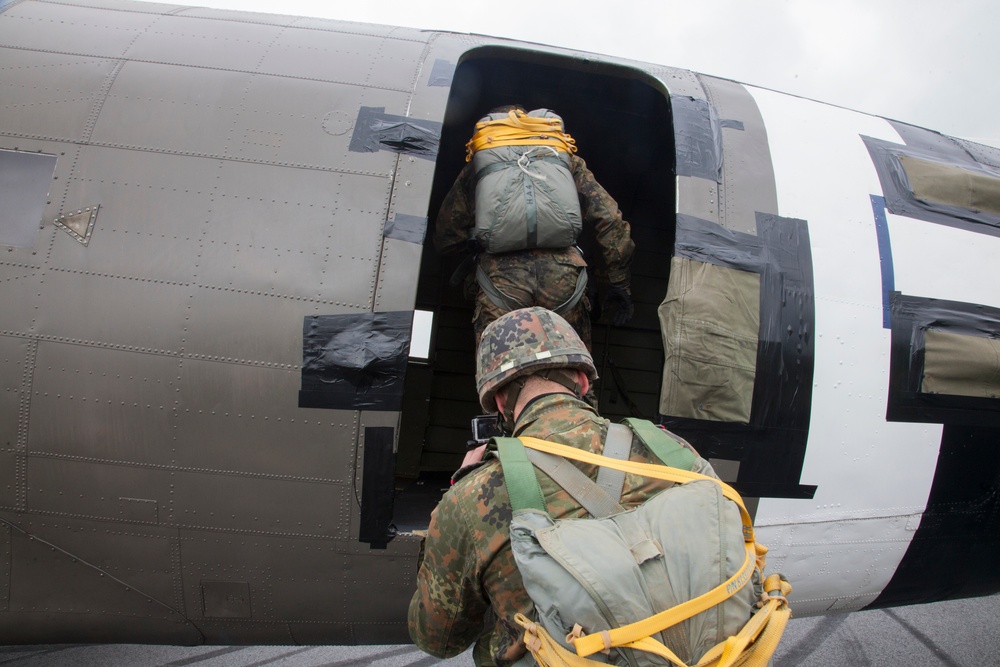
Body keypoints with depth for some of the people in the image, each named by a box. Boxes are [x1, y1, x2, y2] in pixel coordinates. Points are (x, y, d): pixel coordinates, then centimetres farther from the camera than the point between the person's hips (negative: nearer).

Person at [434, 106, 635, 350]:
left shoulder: (477, 166, 25)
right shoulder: (567, 160, 26)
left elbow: (445, 238, 24)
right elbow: (610, 221, 17)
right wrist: (620, 286, 21)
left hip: (500, 277, -1)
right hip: (563, 274, 1)